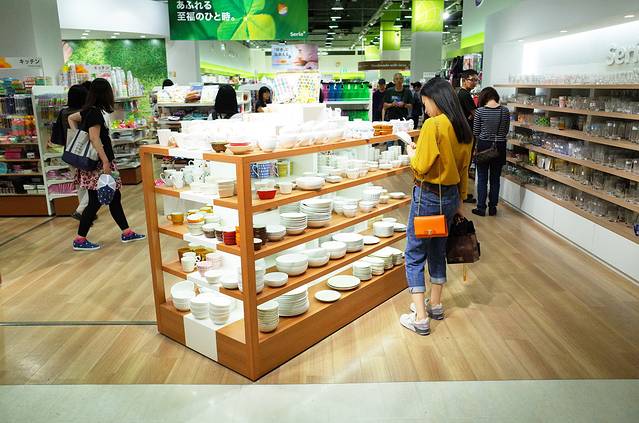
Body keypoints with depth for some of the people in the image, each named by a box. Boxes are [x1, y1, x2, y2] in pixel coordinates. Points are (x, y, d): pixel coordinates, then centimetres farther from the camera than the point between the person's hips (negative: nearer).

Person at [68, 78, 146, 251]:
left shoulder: (89, 110, 11)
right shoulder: (95, 112, -15)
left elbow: (71, 118, 26)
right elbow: (95, 139, -21)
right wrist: (105, 161, -21)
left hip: (98, 164, 9)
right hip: (97, 165, -9)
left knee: (114, 197, 13)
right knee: (95, 202, -2)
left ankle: (126, 233, 21)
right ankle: (80, 240, 7)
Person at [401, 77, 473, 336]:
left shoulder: (433, 125, -18)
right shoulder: (464, 128, 6)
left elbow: (421, 168, -20)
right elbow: (463, 171, 12)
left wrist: (411, 153, 1)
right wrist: (459, 202, 20)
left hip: (428, 196, -8)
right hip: (451, 196, 8)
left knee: (415, 255, 3)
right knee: (438, 250, 21)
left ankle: (420, 318, 5)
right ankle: (436, 305, 34)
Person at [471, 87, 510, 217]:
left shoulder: (480, 111, -11)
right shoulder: (505, 111, -4)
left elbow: (475, 132, -3)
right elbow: (506, 131, 5)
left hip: (483, 146, -2)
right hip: (499, 147, 2)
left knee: (482, 178, 6)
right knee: (495, 178, 11)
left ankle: (481, 208, 9)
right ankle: (492, 208, 18)